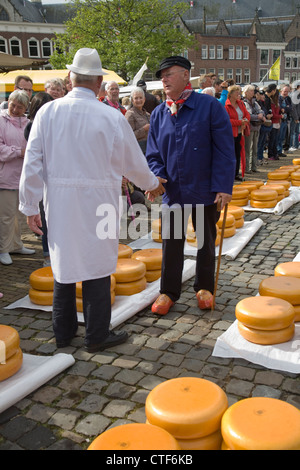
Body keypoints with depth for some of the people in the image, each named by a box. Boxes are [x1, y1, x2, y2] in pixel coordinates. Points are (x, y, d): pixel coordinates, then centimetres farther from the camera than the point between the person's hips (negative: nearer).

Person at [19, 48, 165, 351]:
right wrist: (152, 184, 20)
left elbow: (33, 163, -2)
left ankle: (63, 332, 29)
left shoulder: (48, 112, -2)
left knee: (63, 263, 15)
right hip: (96, 204, -3)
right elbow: (133, 163, 1)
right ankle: (97, 336, 19)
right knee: (96, 266, 7)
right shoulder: (111, 117, -9)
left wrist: (30, 205, 6)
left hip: (59, 203, 4)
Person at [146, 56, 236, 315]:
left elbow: (224, 150, -10)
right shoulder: (158, 114, 4)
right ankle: (168, 291, 26)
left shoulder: (210, 106, -8)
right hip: (172, 192, 3)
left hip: (204, 191, -3)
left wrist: (224, 187, -15)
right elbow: (153, 154, 9)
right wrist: (157, 177, -10)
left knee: (206, 241, 14)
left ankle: (204, 287, 33)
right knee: (171, 243, 10)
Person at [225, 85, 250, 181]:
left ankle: (236, 174, 18)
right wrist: (240, 122, -17)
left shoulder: (240, 103, 14)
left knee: (239, 153, 9)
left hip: (240, 133, 7)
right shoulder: (226, 105, -11)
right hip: (230, 133, -7)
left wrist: (245, 122, -7)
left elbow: (247, 114, 14)